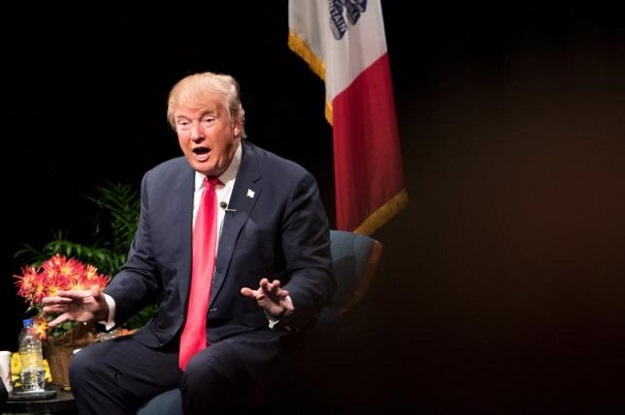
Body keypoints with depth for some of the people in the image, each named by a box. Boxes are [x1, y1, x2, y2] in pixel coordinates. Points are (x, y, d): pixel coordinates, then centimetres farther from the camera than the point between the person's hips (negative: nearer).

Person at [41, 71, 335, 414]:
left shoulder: (289, 184, -7)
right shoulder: (159, 183, 8)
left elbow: (315, 273, -7)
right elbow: (143, 269, 13)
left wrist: (286, 306, -29)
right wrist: (106, 303, -8)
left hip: (251, 339, -5)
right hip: (171, 337, 5)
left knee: (204, 372, -35)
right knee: (87, 367, -15)